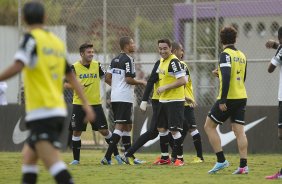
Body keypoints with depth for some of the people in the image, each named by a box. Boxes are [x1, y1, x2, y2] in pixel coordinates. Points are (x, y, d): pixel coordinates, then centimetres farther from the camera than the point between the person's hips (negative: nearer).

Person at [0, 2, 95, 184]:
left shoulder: (31, 38, -5)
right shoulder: (58, 42, 14)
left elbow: (17, 66, -21)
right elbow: (71, 76, 18)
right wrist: (86, 104, 20)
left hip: (41, 112, -8)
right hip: (59, 111, 8)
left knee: (52, 160, -17)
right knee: (29, 155, 19)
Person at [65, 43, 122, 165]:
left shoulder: (97, 65, 3)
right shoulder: (75, 67, -3)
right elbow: (66, 84, -3)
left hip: (95, 104, 1)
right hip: (79, 104, -1)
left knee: (104, 130, -2)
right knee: (76, 132, 2)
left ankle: (116, 154, 11)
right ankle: (76, 159, 14)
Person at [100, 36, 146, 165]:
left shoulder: (115, 60, 14)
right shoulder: (128, 59, -12)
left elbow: (107, 78, 15)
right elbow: (129, 79, -17)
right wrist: (141, 82, 0)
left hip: (115, 96, 9)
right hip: (125, 98, -9)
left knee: (127, 126, 17)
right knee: (120, 126, -10)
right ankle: (107, 157, -18)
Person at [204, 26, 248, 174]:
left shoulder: (225, 54, -11)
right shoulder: (242, 56, 13)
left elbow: (226, 77, -21)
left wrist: (222, 100, -22)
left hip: (229, 98, -7)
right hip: (242, 97, 7)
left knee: (209, 126, 4)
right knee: (239, 131, 5)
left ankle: (221, 161, -2)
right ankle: (243, 166, -3)